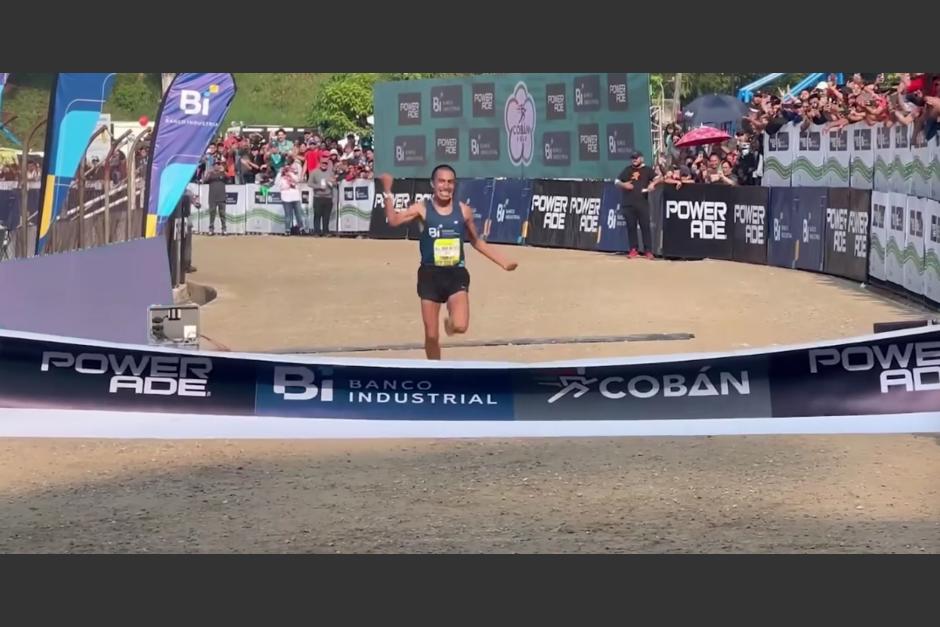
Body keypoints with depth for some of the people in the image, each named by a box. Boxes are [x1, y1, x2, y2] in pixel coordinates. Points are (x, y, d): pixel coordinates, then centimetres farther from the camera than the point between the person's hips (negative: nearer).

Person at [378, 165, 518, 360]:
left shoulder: (463, 211, 2)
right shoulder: (422, 209, -4)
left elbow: (477, 242, 16)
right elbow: (393, 221, -18)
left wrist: (503, 262, 14)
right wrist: (387, 192, -27)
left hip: (456, 274, 1)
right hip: (430, 275, -1)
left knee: (460, 326, -19)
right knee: (431, 335, 2)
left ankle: (450, 322, 20)